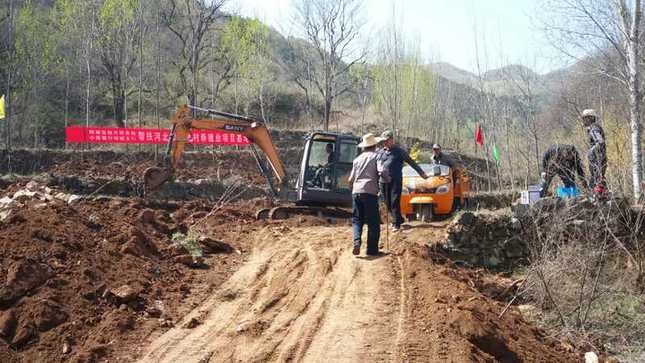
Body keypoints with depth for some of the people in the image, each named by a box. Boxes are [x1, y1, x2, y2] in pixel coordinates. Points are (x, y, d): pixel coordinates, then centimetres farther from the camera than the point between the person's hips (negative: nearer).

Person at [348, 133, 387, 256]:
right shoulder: (376, 156, 4)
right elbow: (382, 171, -11)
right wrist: (388, 179, 8)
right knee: (373, 222, 5)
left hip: (356, 192, 4)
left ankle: (357, 241, -12)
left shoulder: (357, 159, 17)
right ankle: (372, 249, 4)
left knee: (357, 220, 12)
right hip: (370, 192, -4)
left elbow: (351, 179, 17)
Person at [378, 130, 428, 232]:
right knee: (388, 203, 8)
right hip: (383, 181, 5)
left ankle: (396, 224, -4)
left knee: (395, 202, -9)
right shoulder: (381, 152, 13)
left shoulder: (399, 151, 1)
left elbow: (411, 162, 5)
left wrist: (421, 173, 6)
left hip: (395, 181, -5)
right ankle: (399, 219, 25)